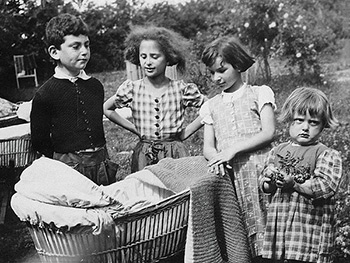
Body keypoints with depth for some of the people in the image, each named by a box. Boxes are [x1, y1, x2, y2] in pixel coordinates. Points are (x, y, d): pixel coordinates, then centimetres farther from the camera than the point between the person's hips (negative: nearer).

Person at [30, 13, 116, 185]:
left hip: (100, 162, 5)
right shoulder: (44, 94, -9)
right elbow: (39, 142, -4)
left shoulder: (96, 86, 7)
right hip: (68, 165, -4)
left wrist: (101, 156, 15)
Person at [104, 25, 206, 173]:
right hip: (143, 155, 1)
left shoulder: (181, 89, -4)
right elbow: (107, 109, 12)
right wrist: (134, 128, 4)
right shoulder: (131, 89, -2)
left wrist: (187, 131, -2)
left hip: (175, 154, 0)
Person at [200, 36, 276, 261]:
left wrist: (233, 149, -12)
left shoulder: (259, 93, 7)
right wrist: (216, 159, -12)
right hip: (227, 174, 3)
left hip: (257, 167, -3)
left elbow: (268, 133, -3)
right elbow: (208, 146, 11)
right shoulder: (211, 106, 17)